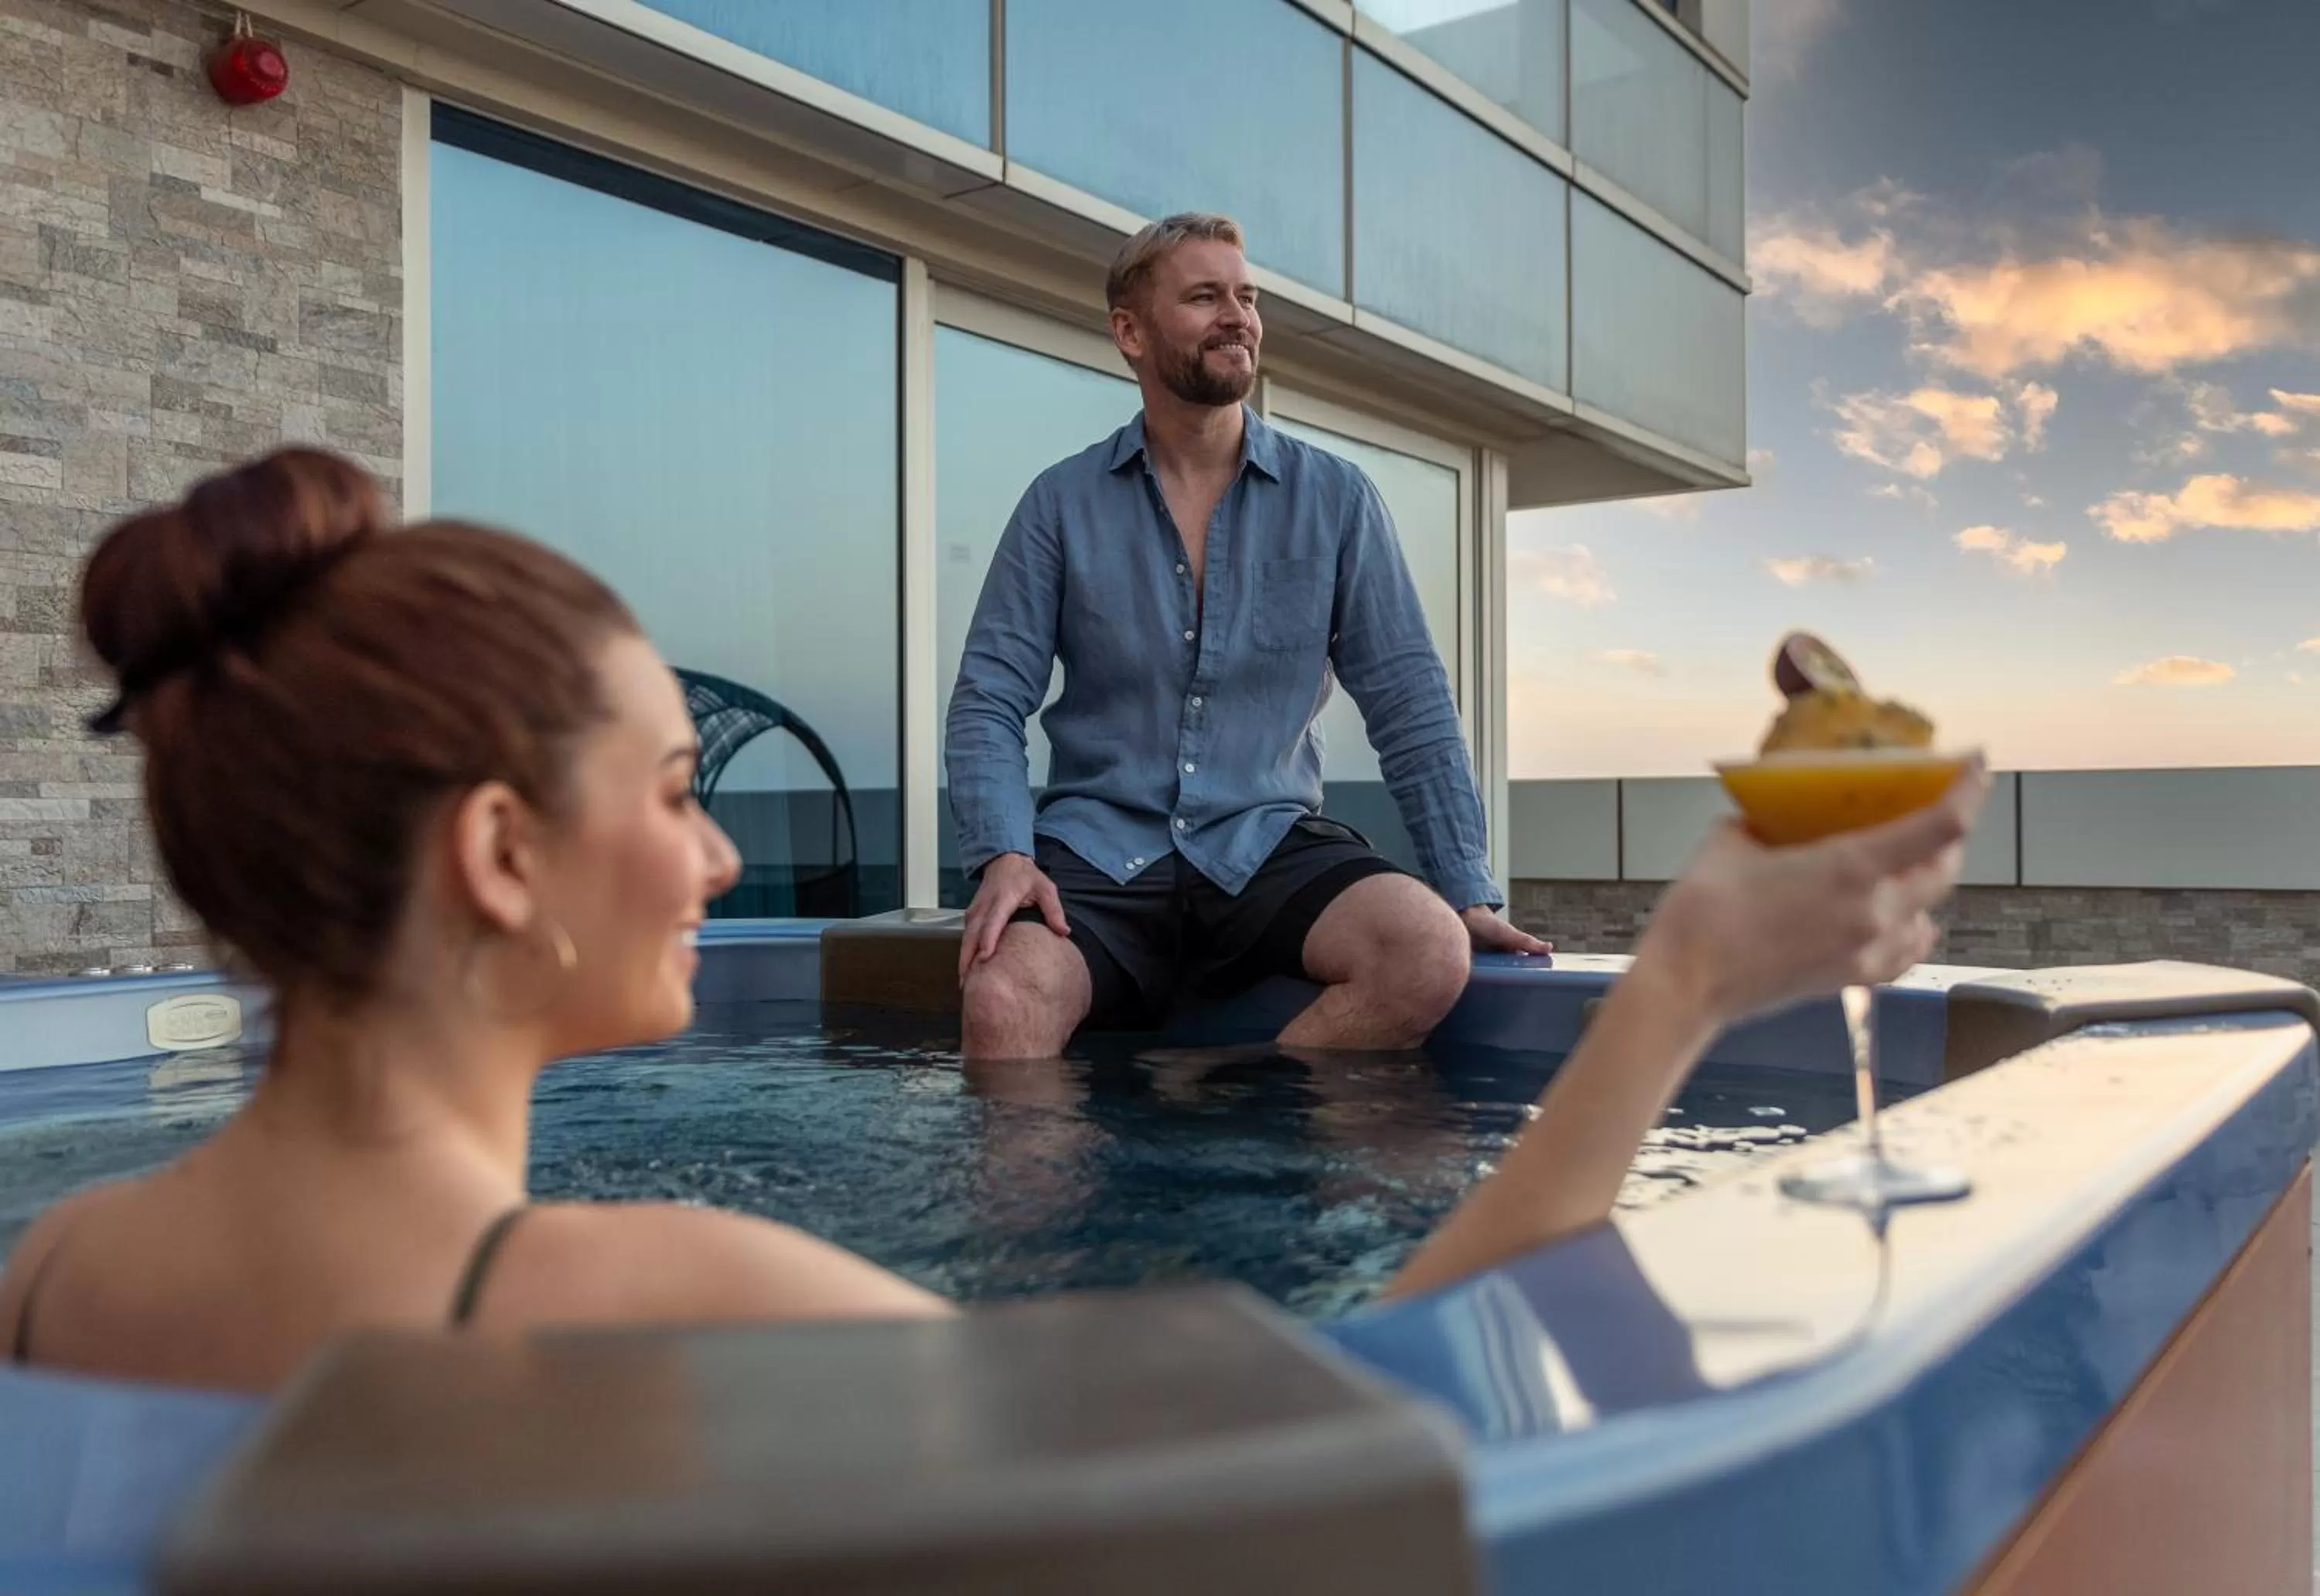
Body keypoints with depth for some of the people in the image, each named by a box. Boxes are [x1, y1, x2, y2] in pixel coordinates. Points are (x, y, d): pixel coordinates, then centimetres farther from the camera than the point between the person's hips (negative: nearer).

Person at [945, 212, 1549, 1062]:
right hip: (1100, 855, -2)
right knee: (1002, 998, -34)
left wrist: (1470, 892, -2)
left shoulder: (1337, 499, 7)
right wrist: (1003, 854, -15)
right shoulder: (1061, 503, 6)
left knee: (1430, 949, -29)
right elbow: (988, 701, 3)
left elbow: (1409, 705, 6)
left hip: (1269, 845, 2)